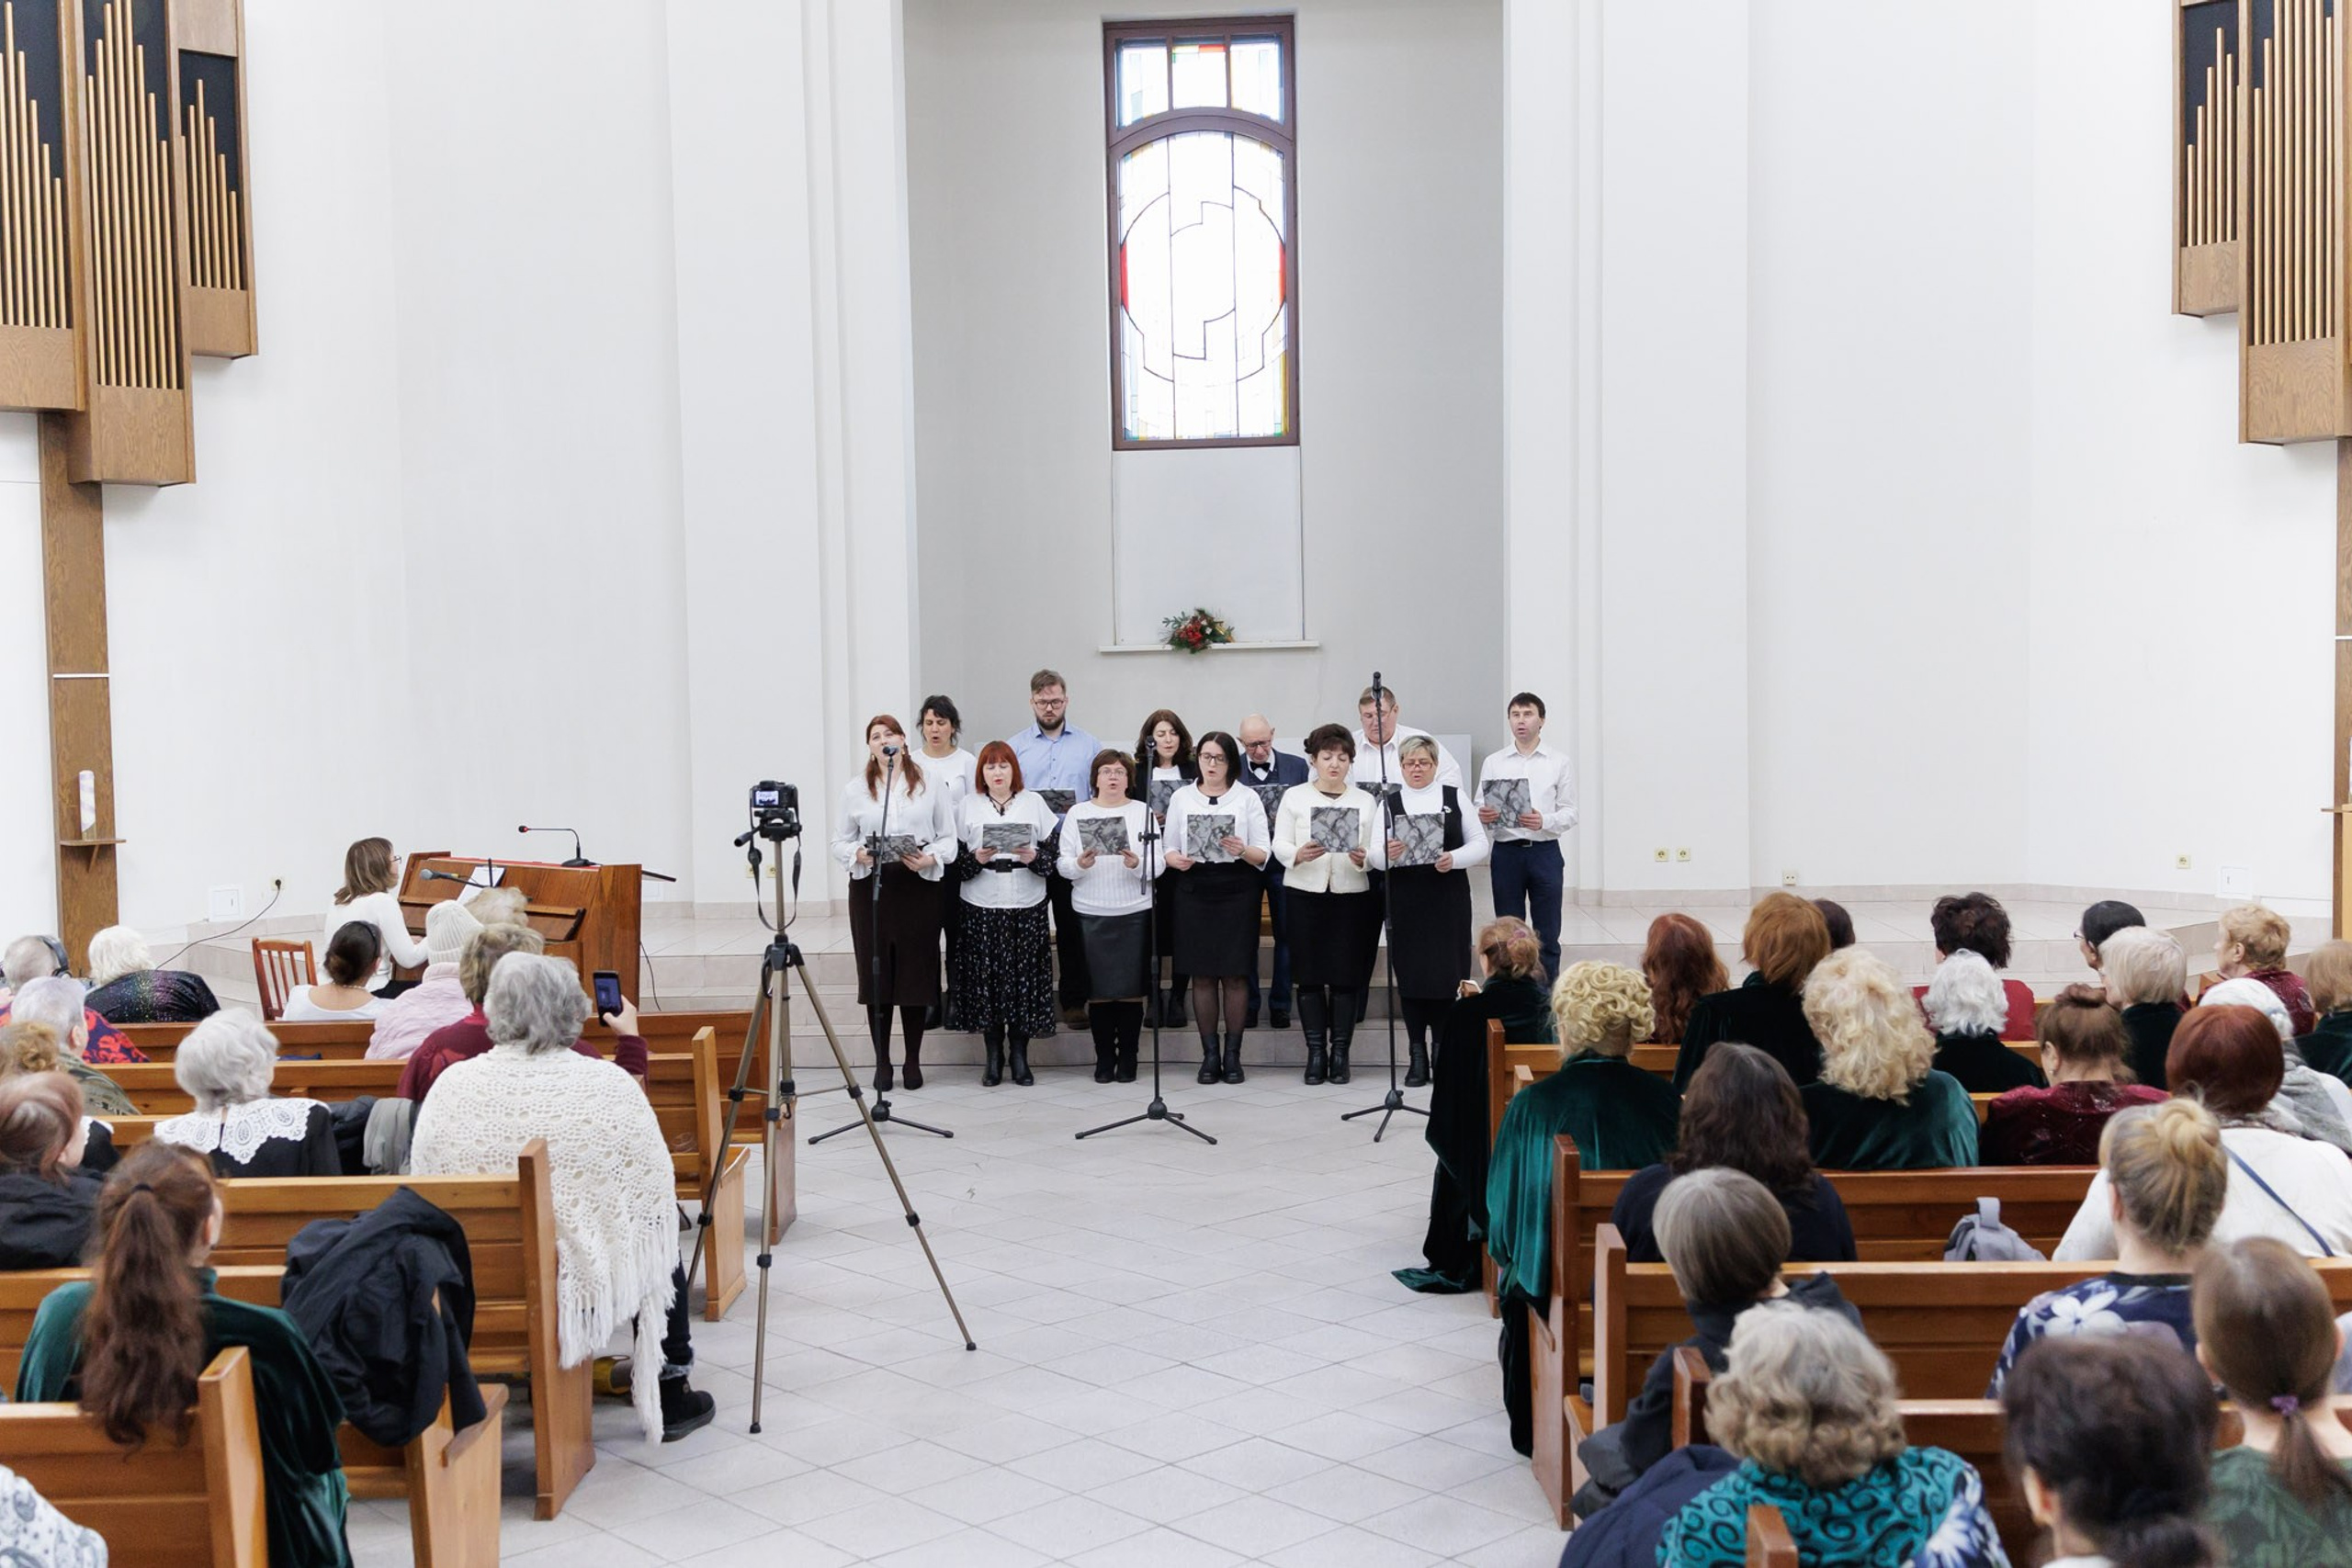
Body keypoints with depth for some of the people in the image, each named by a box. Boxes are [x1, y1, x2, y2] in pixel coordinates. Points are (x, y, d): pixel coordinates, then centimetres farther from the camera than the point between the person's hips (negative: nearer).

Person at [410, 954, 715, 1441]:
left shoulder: (451, 1084, -7)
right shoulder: (609, 1086, -13)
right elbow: (659, 1189, -5)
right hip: (578, 1293, -3)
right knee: (660, 1230, 27)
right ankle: (670, 1395, 31)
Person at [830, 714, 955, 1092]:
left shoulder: (929, 784, 6)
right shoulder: (854, 790, 8)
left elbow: (948, 837, 5)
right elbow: (839, 841, 7)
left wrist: (930, 858, -14)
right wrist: (858, 855, -13)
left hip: (919, 887, -1)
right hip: (870, 886, 1)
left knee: (916, 974, 2)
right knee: (876, 975, 2)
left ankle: (913, 1061, 13)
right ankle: (882, 1062, 11)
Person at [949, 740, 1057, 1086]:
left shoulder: (1034, 802, 10)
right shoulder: (968, 805, 9)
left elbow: (1053, 854, 6)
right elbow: (955, 857, 5)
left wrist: (1034, 857, -14)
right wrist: (976, 859, -15)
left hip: (1027, 907, 0)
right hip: (981, 908, 0)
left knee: (1024, 978, -1)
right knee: (986, 978, -1)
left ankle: (1020, 1056, 10)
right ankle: (994, 1056, 11)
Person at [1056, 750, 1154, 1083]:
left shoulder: (1143, 812, 7)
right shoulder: (1078, 813, 8)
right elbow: (1062, 865, 4)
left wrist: (1138, 864, -19)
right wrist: (1080, 864, -17)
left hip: (1135, 912, 0)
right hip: (1091, 913, 0)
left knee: (1131, 989, 2)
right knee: (1098, 989, 2)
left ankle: (1128, 1057, 11)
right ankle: (1104, 1057, 13)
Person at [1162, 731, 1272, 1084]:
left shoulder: (1247, 798, 5)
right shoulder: (1181, 798, 10)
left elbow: (1264, 854, 1)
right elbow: (1168, 847, 9)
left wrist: (1243, 850, -19)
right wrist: (1176, 860, -13)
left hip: (1237, 889, -1)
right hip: (1194, 888, 1)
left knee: (1234, 974, 0)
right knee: (1202, 974, 3)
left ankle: (1233, 1054, 8)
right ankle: (1210, 1053, 10)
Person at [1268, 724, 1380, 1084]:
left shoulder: (1365, 801, 11)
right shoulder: (1294, 796, 6)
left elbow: (1376, 850, 4)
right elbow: (1279, 846, 0)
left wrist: (1363, 857, -18)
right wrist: (1299, 855, -21)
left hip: (1351, 893, 1)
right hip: (1305, 892, -1)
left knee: (1346, 974, -1)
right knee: (1309, 973, 0)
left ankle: (1340, 1051, 7)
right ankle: (1316, 1051, 7)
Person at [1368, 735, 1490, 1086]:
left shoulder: (1455, 797, 9)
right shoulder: (1389, 803, 8)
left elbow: (1480, 843, 6)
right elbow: (1375, 856, 1)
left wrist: (1455, 858, -13)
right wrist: (1388, 854, -22)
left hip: (1448, 899, 0)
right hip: (1405, 901, 0)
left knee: (1447, 974, -5)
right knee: (1410, 975, 0)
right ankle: (1418, 1058, 8)